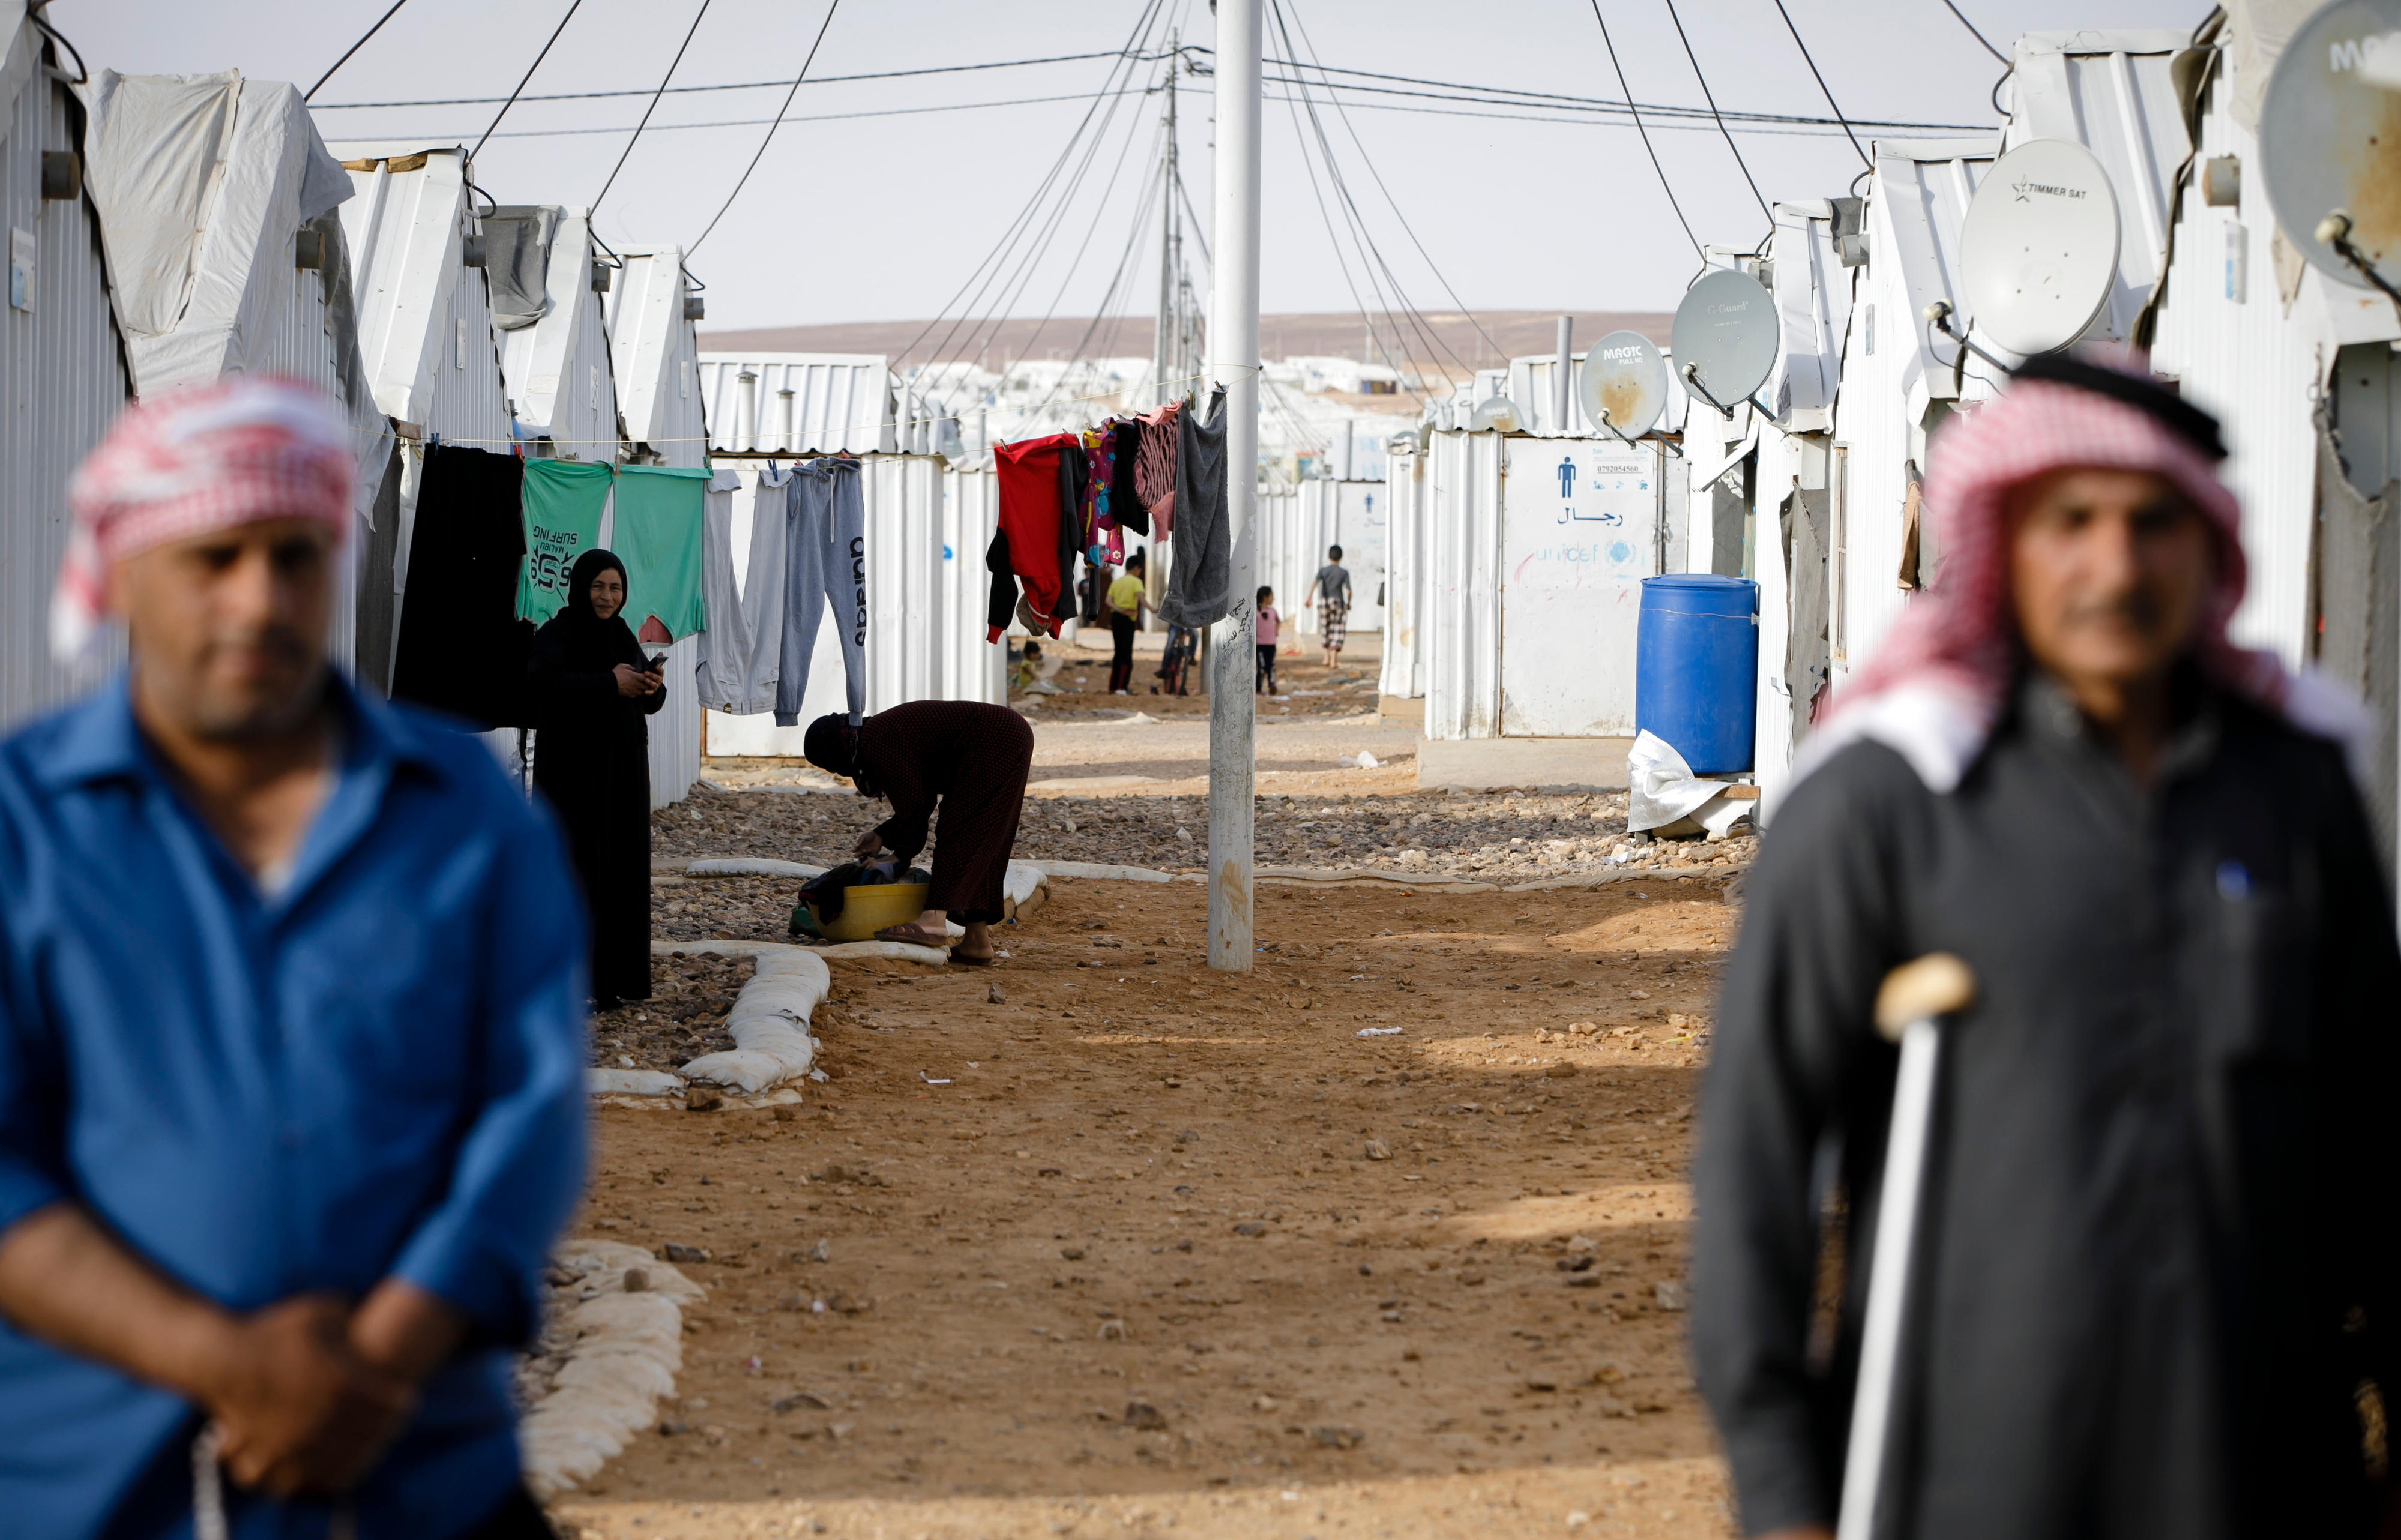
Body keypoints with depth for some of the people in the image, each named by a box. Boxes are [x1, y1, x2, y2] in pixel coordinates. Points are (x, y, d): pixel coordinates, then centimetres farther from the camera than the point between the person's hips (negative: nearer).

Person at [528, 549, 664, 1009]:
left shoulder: (622, 636, 13)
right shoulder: (556, 635, -6)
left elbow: (649, 704, 12)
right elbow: (542, 679, -25)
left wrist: (653, 686, -11)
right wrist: (611, 684, -28)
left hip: (623, 770, 7)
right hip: (575, 772, -7)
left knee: (622, 866, 6)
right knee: (579, 869, -9)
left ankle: (615, 978, 11)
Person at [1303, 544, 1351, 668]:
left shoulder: (1323, 570, 1)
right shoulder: (1344, 573, -2)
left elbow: (1315, 583, -14)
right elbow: (1349, 591, -6)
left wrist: (1309, 597, -20)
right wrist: (1349, 603, 11)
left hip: (1324, 602, 2)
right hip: (1338, 602, -2)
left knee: (1325, 629, 18)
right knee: (1337, 631, 1)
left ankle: (1327, 657, 26)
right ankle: (1333, 660, -9)